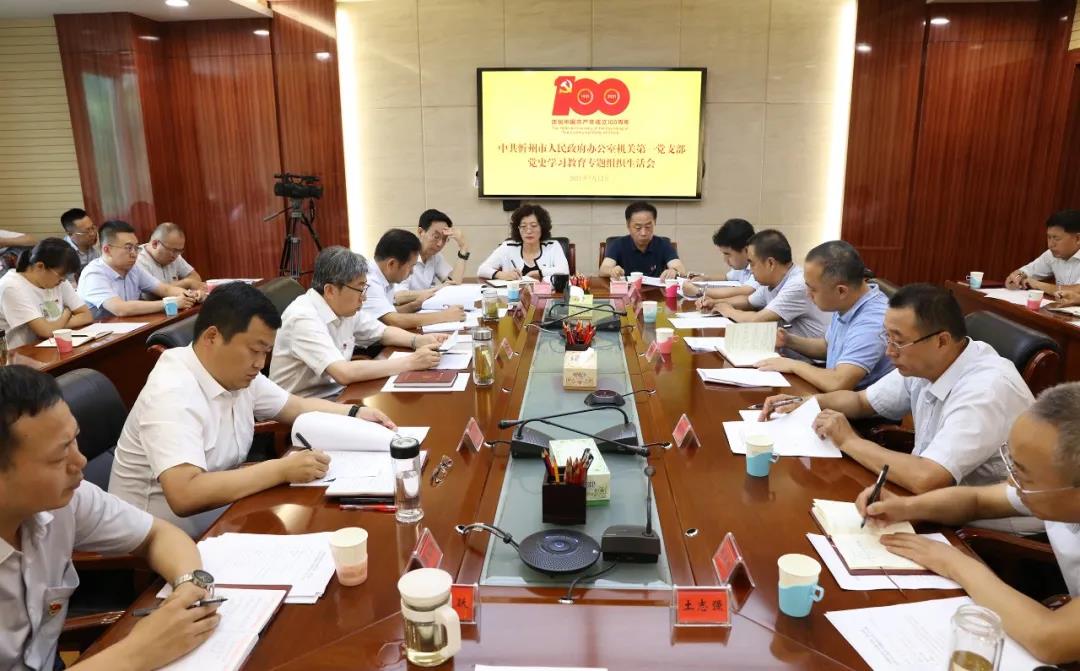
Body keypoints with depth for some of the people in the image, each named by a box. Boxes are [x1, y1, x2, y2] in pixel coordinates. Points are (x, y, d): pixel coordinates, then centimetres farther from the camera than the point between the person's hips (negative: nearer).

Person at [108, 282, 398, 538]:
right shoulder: (172, 395, -26)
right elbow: (185, 496, -37)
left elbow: (296, 406, 14)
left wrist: (354, 413, -1)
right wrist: (281, 470, -34)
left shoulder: (239, 374, -1)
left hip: (220, 516, 8)